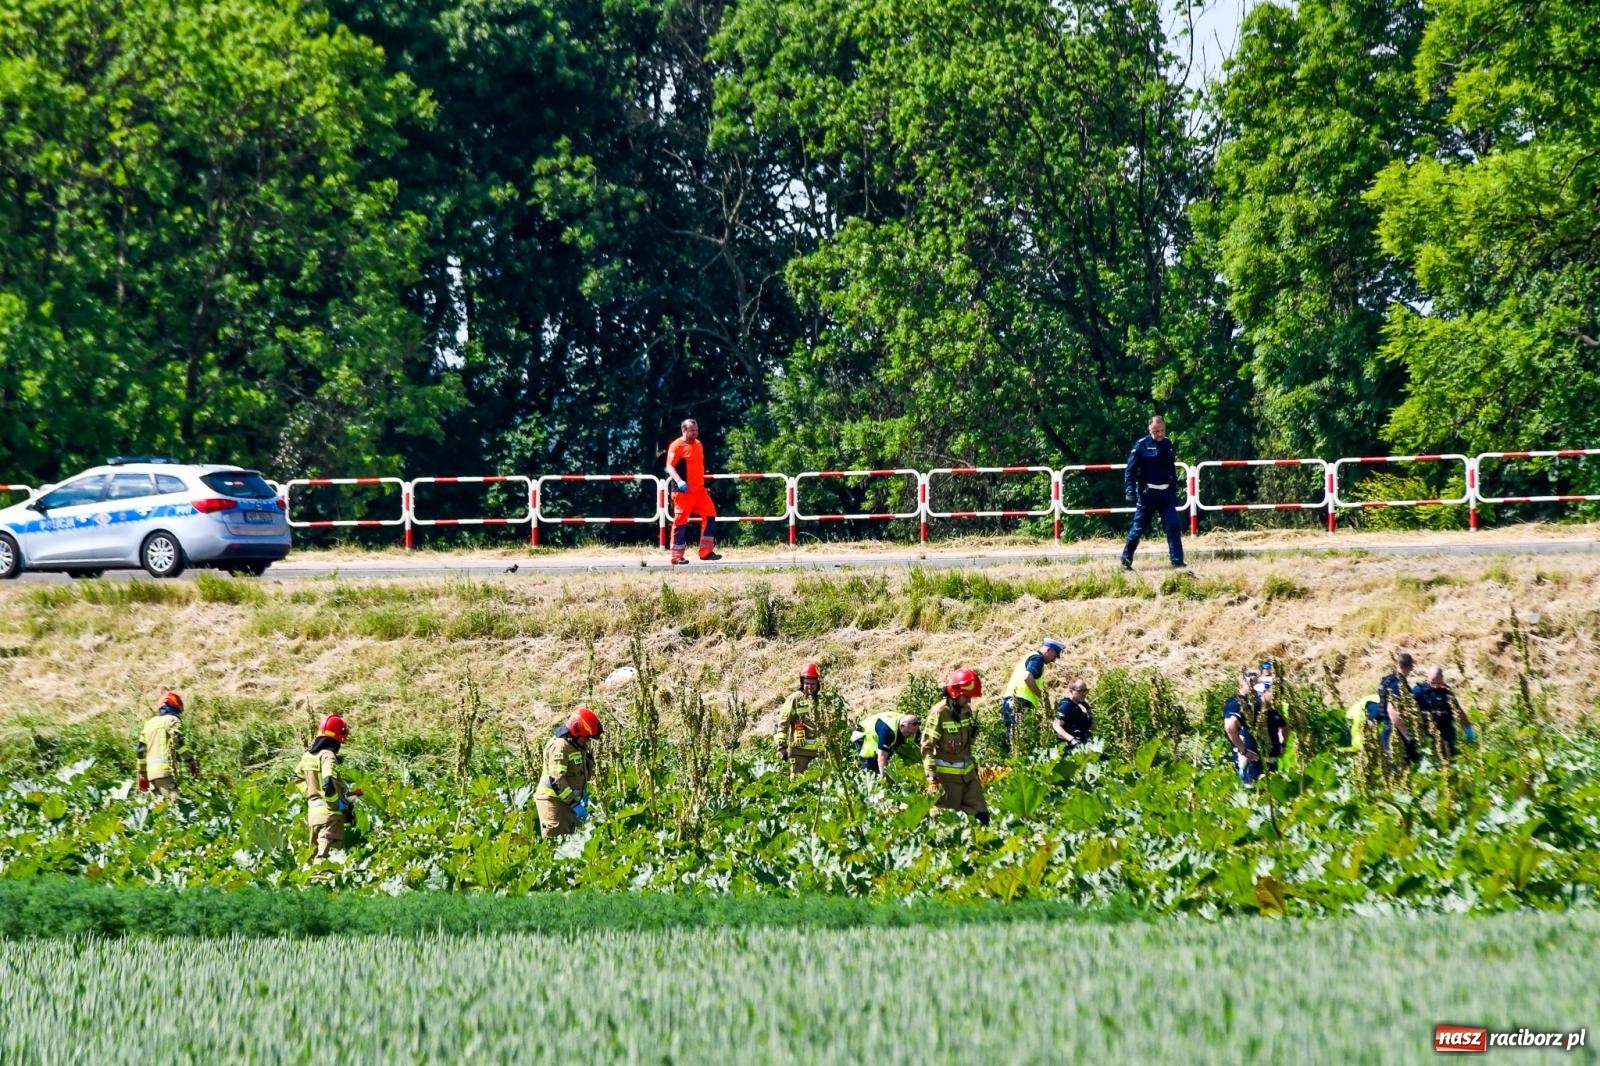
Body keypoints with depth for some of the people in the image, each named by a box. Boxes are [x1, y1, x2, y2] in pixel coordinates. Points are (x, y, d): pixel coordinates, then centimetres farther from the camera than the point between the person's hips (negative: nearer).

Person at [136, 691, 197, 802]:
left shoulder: (149, 723, 25)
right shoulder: (172, 720, 3)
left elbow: (140, 750, 25)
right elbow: (178, 742, -12)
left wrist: (142, 773, 30)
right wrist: (191, 762, -14)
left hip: (151, 771, 7)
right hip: (165, 769, -7)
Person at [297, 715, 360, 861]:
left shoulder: (307, 755, 11)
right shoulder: (328, 756, -15)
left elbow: (300, 779, 21)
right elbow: (329, 786, -24)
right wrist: (346, 807, -12)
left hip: (313, 811, 9)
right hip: (329, 812, -9)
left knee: (316, 853, 17)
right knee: (327, 855, -14)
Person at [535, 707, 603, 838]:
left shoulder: (578, 745, 10)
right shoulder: (560, 746, -21)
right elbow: (557, 780, -26)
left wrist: (583, 793, 15)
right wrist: (575, 804, -26)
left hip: (568, 800, 10)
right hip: (553, 801, -10)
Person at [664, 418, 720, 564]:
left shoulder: (698, 444, 14)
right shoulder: (677, 446, -10)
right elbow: (670, 466, -18)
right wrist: (678, 481, -33)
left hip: (699, 489, 8)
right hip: (683, 491, -8)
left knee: (709, 515, 3)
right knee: (681, 521, -5)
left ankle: (706, 552, 9)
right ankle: (677, 557, 0)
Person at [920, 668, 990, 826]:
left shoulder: (967, 710, 8)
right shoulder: (939, 713, -14)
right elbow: (927, 747, -16)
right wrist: (932, 779, -21)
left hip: (968, 773, 7)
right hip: (947, 776, -7)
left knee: (981, 816, 3)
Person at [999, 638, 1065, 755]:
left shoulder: (1029, 656, 27)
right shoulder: (1037, 658, -4)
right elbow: (1027, 677, -20)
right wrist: (1041, 694, -11)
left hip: (1009, 701, 10)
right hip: (1020, 703, -10)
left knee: (1010, 741, 8)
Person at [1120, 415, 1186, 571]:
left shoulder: (1167, 444, 9)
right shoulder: (1141, 445, -6)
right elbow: (1130, 470, -8)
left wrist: (1174, 491, 18)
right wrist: (1130, 491, -19)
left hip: (1166, 493, 4)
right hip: (1147, 493, -4)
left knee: (1173, 527, -3)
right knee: (1138, 528, 2)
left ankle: (1177, 561, -3)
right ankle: (1126, 560, 14)